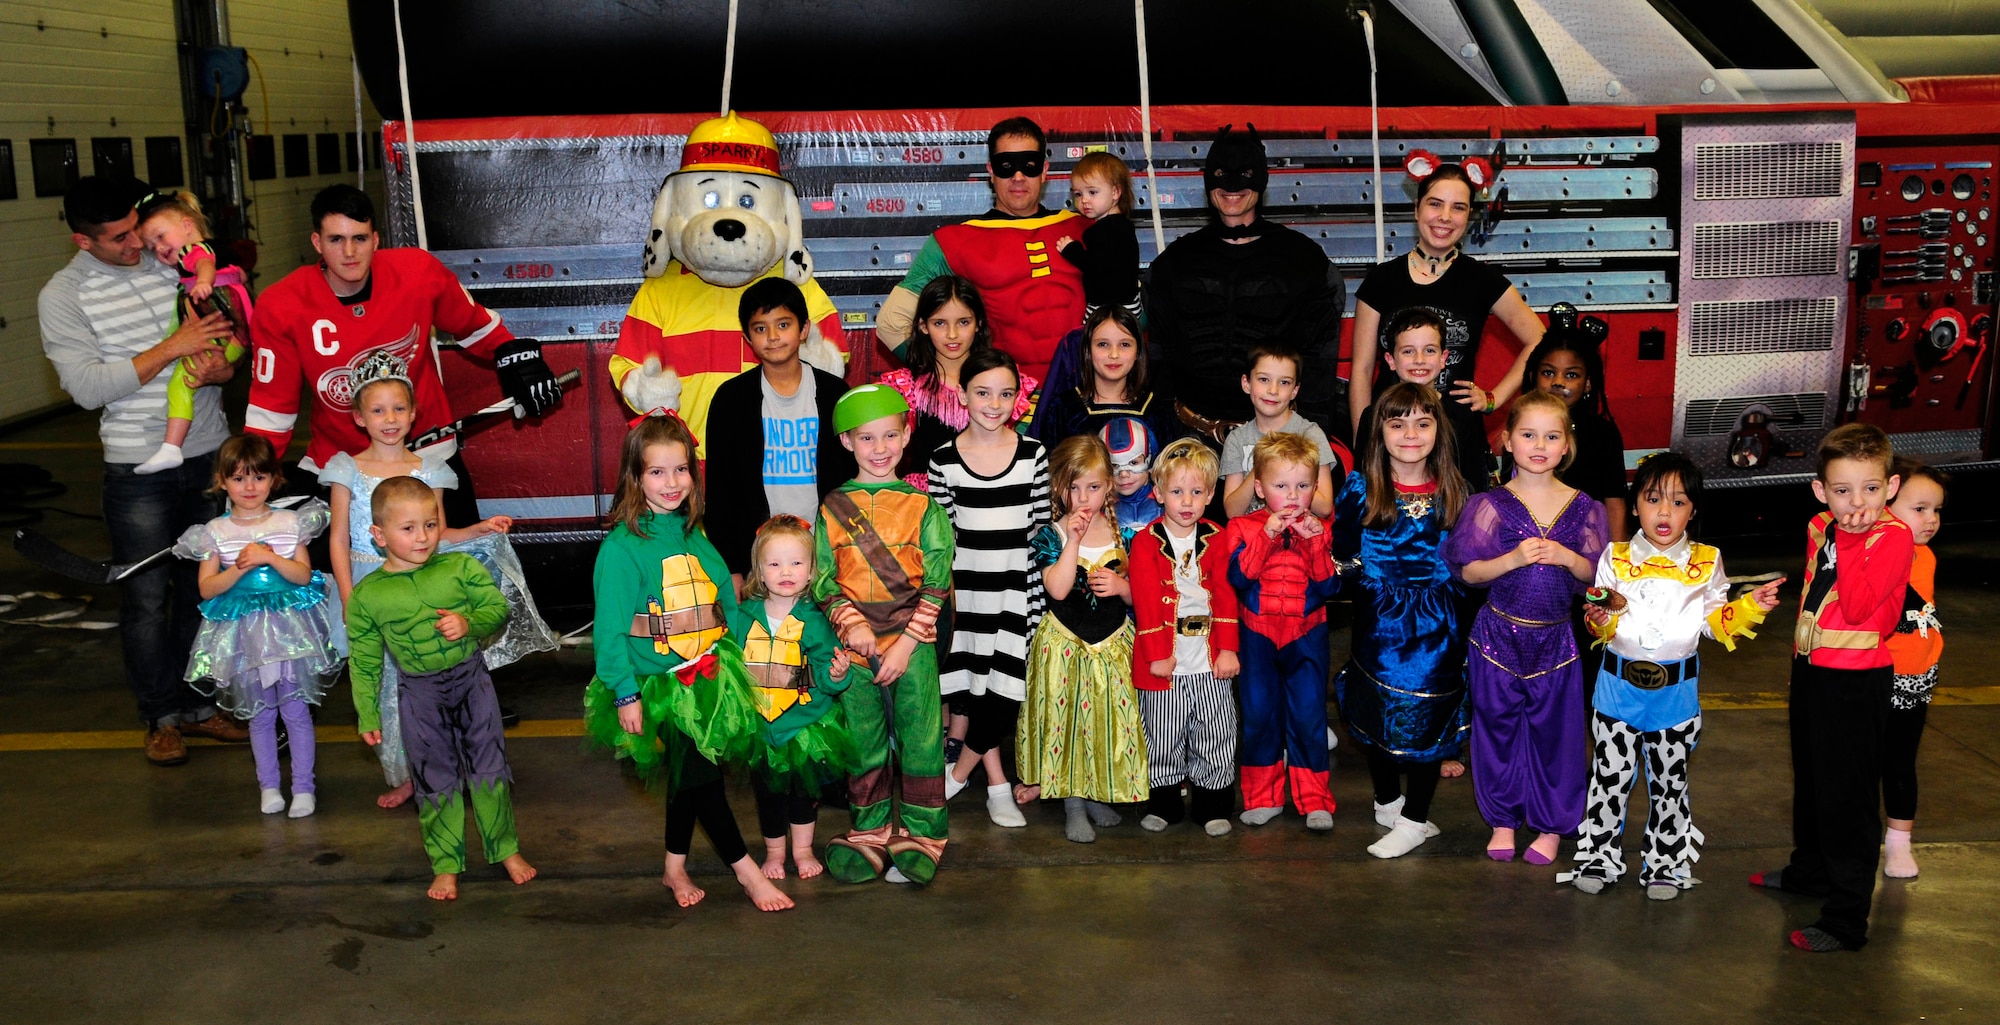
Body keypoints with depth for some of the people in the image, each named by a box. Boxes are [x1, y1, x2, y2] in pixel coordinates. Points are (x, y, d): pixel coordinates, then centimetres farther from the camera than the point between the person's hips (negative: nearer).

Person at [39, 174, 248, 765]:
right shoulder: (64, 296, -7)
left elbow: (228, 338, 11)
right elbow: (87, 388, -15)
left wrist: (222, 367, -13)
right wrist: (174, 347, -20)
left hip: (210, 452, 3)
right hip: (139, 469, -3)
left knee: (206, 586, 11)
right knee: (146, 598, 4)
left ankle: (198, 703, 26)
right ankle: (162, 715, 21)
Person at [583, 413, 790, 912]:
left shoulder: (692, 534, 6)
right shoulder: (623, 546, -15)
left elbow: (725, 600, 12)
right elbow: (610, 627, -15)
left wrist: (733, 658, 10)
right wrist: (625, 694, -16)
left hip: (705, 678, 7)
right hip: (658, 683, -6)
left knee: (690, 775, 15)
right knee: (700, 774, -2)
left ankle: (675, 869, 30)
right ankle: (745, 869, 11)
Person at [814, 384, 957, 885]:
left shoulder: (922, 505, 1)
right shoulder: (832, 509, 5)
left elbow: (936, 581, -3)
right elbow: (822, 579, 2)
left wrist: (906, 643, -11)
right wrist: (852, 623, -14)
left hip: (912, 641, -1)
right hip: (854, 642, 2)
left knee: (920, 739, 1)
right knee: (863, 743, 10)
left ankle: (921, 836, 14)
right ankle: (872, 831, 25)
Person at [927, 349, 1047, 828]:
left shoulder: (1033, 454, -1)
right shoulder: (944, 459, -2)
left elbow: (1042, 528, 3)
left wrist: (1045, 589, 1)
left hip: (1017, 588, 0)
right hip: (965, 587, 0)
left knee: (1005, 690, -5)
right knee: (968, 687, 4)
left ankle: (957, 772, 15)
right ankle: (997, 783, 20)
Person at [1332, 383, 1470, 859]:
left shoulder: (1454, 491, 1)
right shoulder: (1361, 489, -4)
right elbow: (1340, 557, -5)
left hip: (1436, 627, 1)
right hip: (1378, 625, 0)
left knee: (1428, 718, 4)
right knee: (1376, 714, 10)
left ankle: (1414, 819, 19)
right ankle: (1388, 801, 34)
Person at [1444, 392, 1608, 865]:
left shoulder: (1582, 508, 1)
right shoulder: (1491, 505, -5)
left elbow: (1595, 575, 4)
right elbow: (1468, 572, -6)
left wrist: (1568, 558, -16)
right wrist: (1514, 559, -22)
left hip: (1555, 638, 1)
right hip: (1498, 634, -1)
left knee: (1554, 728, 6)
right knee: (1498, 724, 8)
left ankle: (1551, 825, 23)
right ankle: (1503, 819, 25)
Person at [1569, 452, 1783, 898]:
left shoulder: (1705, 562, 0)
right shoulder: (1616, 559, -3)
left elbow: (1716, 623, 5)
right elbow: (1602, 621, -1)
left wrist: (1749, 606, -11)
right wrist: (1601, 620, -23)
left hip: (1677, 689, 1)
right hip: (1619, 685, 0)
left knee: (1670, 780, 11)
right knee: (1610, 774, 6)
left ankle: (1665, 864, 26)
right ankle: (1599, 856, 22)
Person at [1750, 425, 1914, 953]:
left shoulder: (1894, 536, -18)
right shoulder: (1820, 528, 4)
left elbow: (1856, 607, -30)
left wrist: (1849, 543, -27)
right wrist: (1801, 652, 15)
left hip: (1856, 682, -8)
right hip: (1810, 671, 8)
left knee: (1848, 797, -2)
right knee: (1811, 781, 24)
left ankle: (1847, 919, 7)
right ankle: (1810, 870, 45)